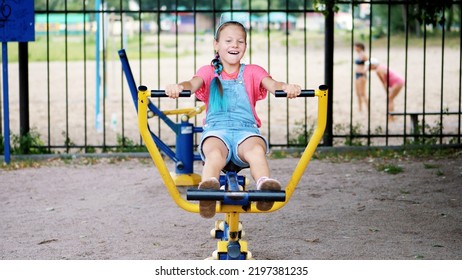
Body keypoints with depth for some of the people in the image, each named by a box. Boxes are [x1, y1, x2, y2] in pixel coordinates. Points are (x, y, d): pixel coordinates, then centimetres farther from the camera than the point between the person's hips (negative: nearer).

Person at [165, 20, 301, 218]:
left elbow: (270, 83, 2)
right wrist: (179, 87, -28)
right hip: (216, 129, -1)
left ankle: (264, 183, -61)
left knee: (256, 150, -38)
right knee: (215, 153, -39)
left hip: (245, 129, 1)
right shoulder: (209, 72, 22)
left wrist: (286, 87, -25)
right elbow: (194, 83, -1)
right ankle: (208, 187, -64)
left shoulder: (252, 72, 23)